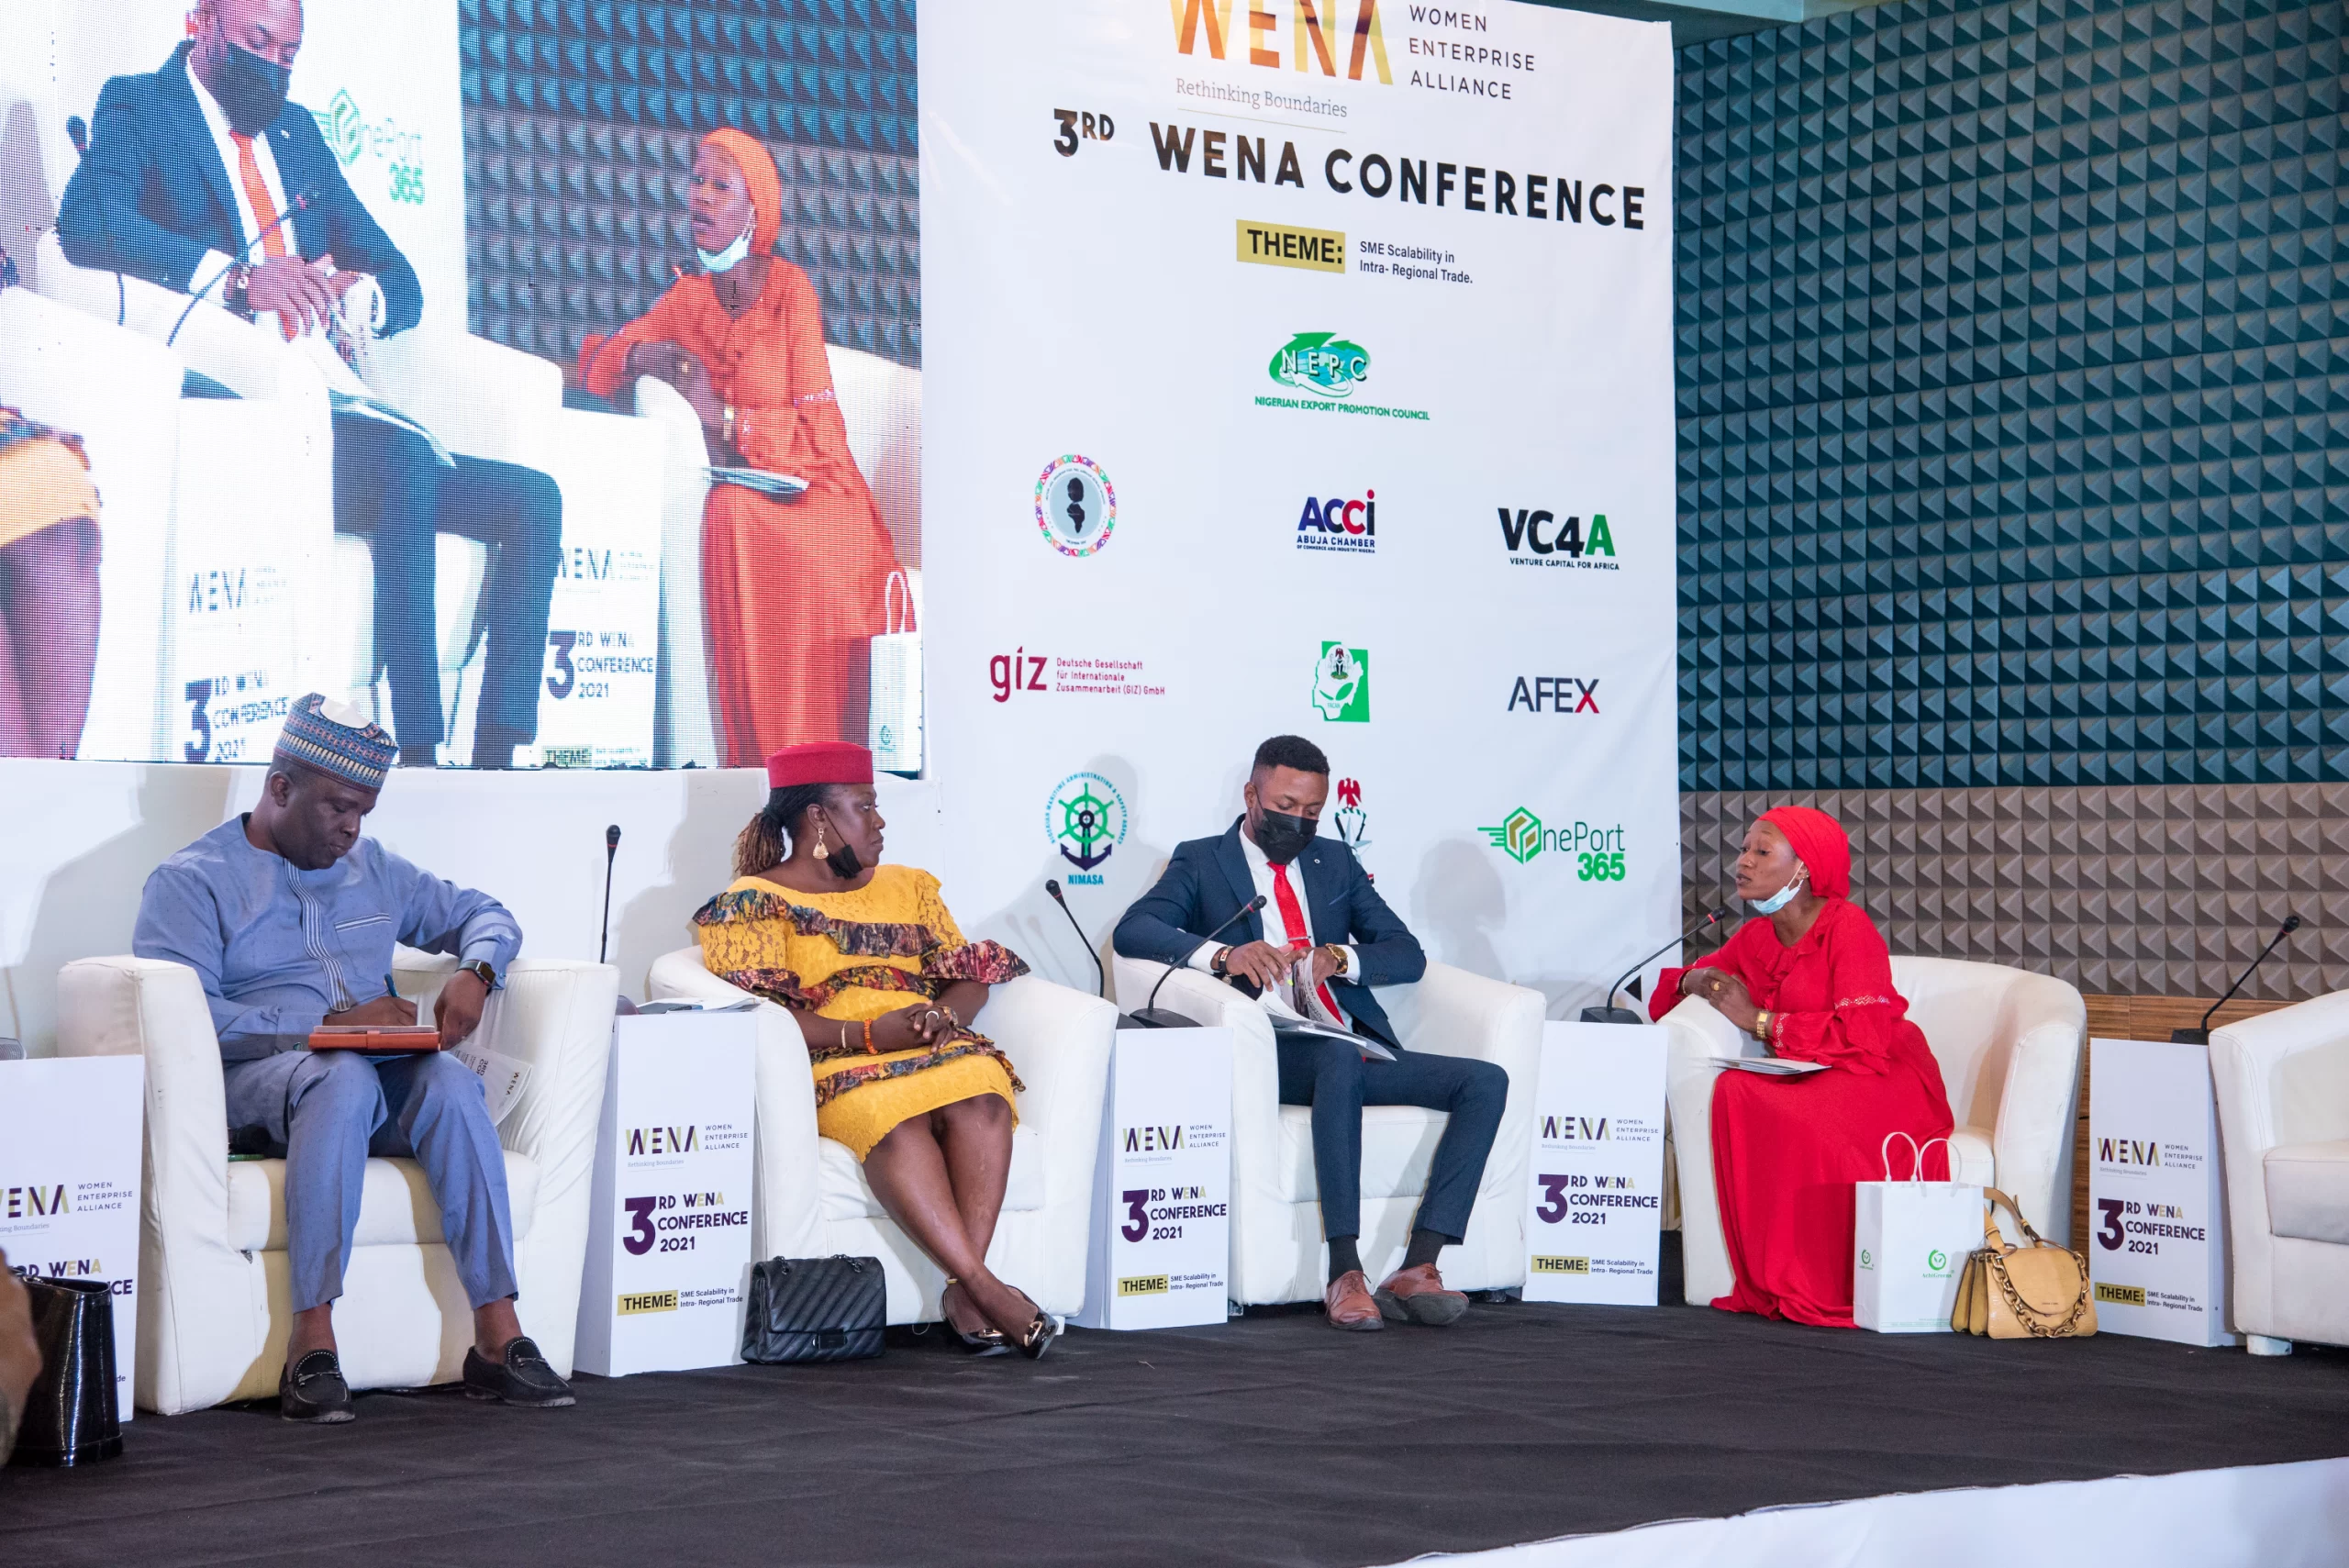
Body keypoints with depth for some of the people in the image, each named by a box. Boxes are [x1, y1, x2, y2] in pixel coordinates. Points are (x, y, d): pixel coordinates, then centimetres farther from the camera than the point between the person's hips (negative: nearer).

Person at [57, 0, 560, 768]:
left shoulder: (297, 131, 24)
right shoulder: (139, 106, 5)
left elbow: (400, 280, 21)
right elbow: (87, 221, -17)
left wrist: (363, 291, -4)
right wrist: (236, 276, -29)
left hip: (332, 430, 8)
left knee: (533, 497, -6)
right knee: (402, 454, -34)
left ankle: (498, 758, -16)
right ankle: (417, 754, -35)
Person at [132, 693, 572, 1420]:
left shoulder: (374, 869, 23)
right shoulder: (192, 881, 4)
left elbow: (486, 914, 28)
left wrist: (474, 974, 4)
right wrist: (327, 1026, -17)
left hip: (379, 1073, 5)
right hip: (252, 1084, -5)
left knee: (450, 1081, -30)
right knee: (344, 1077, -39)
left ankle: (498, 1334, -34)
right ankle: (312, 1344, -41)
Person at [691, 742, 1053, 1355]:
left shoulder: (907, 886, 26)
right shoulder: (752, 901, 7)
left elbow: (969, 977, 18)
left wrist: (942, 1014, -6)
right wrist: (866, 1035, -16)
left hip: (935, 1051, 5)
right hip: (828, 1067, -4)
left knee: (980, 1096, -31)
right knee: (893, 1112, -38)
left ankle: (964, 1291, -38)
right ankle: (986, 1289, -41)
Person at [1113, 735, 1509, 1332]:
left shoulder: (1335, 862, 23)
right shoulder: (1201, 862, 11)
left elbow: (1407, 955, 14)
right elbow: (1131, 931, -8)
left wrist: (1338, 958, -9)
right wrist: (1222, 953, -25)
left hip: (1360, 1048, 5)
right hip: (1271, 1053, -5)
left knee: (1486, 1081, -17)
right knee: (1340, 1056, -39)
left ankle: (1417, 1269, -26)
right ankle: (1345, 1275, -41)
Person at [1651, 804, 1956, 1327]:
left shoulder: (1847, 927, -10)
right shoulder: (1755, 938, 10)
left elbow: (1864, 1035, -22)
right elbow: (1664, 999, 20)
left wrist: (1758, 1020, -17)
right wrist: (1693, 981, -5)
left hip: (1882, 1082, -6)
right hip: (1805, 1082, 6)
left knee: (1805, 1120, -36)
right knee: (1733, 1093, -25)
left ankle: (1828, 1289, -22)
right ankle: (1771, 1283, -21)